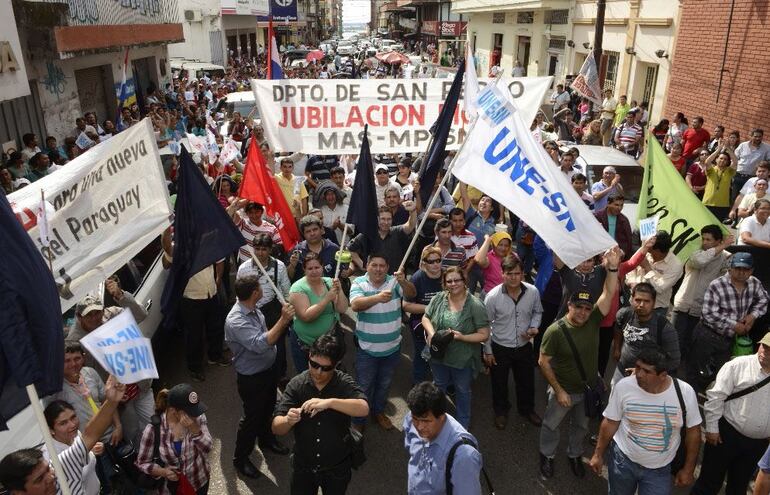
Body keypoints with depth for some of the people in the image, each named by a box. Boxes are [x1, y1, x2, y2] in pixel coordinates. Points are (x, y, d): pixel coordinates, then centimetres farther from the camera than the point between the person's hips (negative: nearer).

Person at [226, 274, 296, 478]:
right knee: (252, 417, 10)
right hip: (252, 378, -8)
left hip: (268, 369, 8)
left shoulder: (254, 310, -5)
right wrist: (283, 320, -41)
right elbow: (261, 344, -42)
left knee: (267, 409, 27)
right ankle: (240, 459, 32)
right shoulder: (235, 321, -33)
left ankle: (266, 440, 52)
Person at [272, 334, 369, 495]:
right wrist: (288, 421, -39)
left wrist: (329, 402, -46)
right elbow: (276, 428, -17)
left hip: (337, 468, -1)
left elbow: (363, 409, -34)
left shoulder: (344, 383, -18)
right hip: (303, 466, 1)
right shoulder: (296, 385, -15)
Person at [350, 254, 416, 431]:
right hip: (367, 348, -2)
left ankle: (379, 412, 46)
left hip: (392, 347, 3)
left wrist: (403, 281, -45)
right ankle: (358, 420, 29)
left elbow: (411, 294, -23)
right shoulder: (359, 283, -12)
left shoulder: (394, 282, -7)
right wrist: (377, 298, -47)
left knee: (384, 384, 23)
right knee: (364, 387, 11)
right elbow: (355, 305, -29)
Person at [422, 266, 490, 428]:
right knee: (438, 387, 27)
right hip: (438, 354, 4)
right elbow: (426, 317, 2)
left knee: (462, 391, 20)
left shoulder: (475, 305, -20)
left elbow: (484, 334, -17)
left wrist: (462, 337, -29)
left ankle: (462, 424, 44)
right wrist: (431, 333, -17)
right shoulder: (439, 298, -9)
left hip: (463, 359, -4)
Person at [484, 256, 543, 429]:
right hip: (500, 348, -2)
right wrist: (487, 351, -5)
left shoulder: (533, 292, -16)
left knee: (526, 381, 22)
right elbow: (486, 325, -11)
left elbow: (537, 312, 6)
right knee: (499, 383, 18)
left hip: (524, 346, 3)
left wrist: (534, 327, -14)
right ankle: (501, 411, 46)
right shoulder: (493, 296, -24)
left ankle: (527, 409, 50)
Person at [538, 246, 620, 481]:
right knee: (551, 425, 18)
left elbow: (609, 293, -24)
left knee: (581, 426, 26)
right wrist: (558, 391, -18)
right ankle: (547, 456, 44)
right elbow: (543, 362, -19)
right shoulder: (555, 330, -26)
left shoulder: (593, 320, -15)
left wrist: (613, 268, -39)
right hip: (564, 390, -4)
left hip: (589, 388, 4)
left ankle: (574, 455, 51)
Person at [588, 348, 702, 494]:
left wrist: (688, 470, 0)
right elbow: (610, 423, -6)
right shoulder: (623, 386, -19)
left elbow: (693, 431, -5)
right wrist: (599, 454, 0)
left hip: (660, 469, 0)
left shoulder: (685, 392, -19)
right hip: (623, 458, 0)